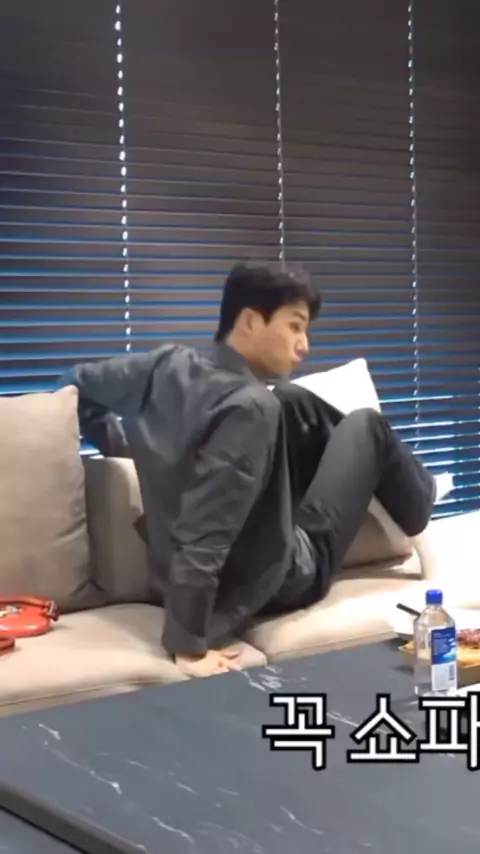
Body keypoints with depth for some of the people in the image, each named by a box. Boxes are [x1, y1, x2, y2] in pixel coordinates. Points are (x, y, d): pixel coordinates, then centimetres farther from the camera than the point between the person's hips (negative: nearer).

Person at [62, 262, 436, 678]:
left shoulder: (169, 363, -10)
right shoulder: (250, 407, -32)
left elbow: (79, 382, 5)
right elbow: (203, 536, -36)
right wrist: (189, 644, -31)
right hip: (280, 583, -7)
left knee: (297, 404, 17)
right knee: (367, 426, 7)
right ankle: (417, 502, 39)